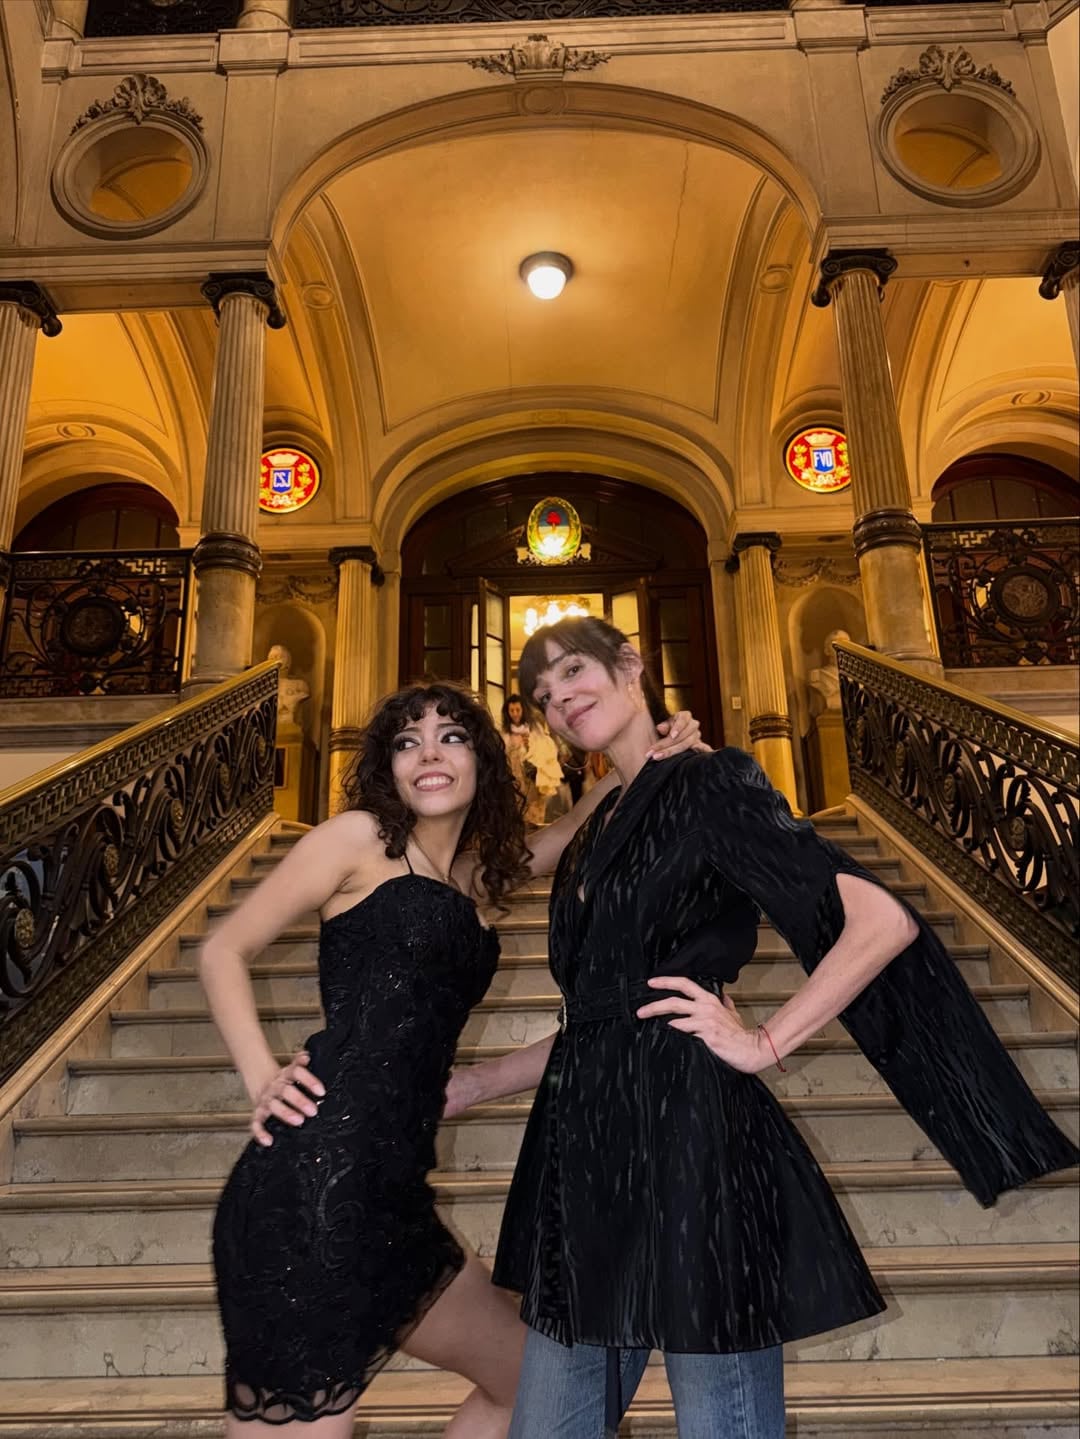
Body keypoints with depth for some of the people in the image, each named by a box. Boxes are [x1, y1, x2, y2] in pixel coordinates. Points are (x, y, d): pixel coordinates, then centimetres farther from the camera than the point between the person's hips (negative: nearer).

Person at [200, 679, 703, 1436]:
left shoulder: (477, 875, 18)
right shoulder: (360, 838, -1)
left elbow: (574, 833, 31)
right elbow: (224, 952, 2)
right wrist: (262, 1078, -9)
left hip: (393, 1199, 8)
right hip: (311, 1192, -8)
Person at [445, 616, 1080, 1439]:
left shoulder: (710, 786, -5)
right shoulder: (594, 837, 17)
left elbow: (882, 921, -12)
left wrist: (763, 1046, -12)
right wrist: (465, 1087, 21)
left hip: (691, 1147, -7)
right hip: (589, 1160, 8)